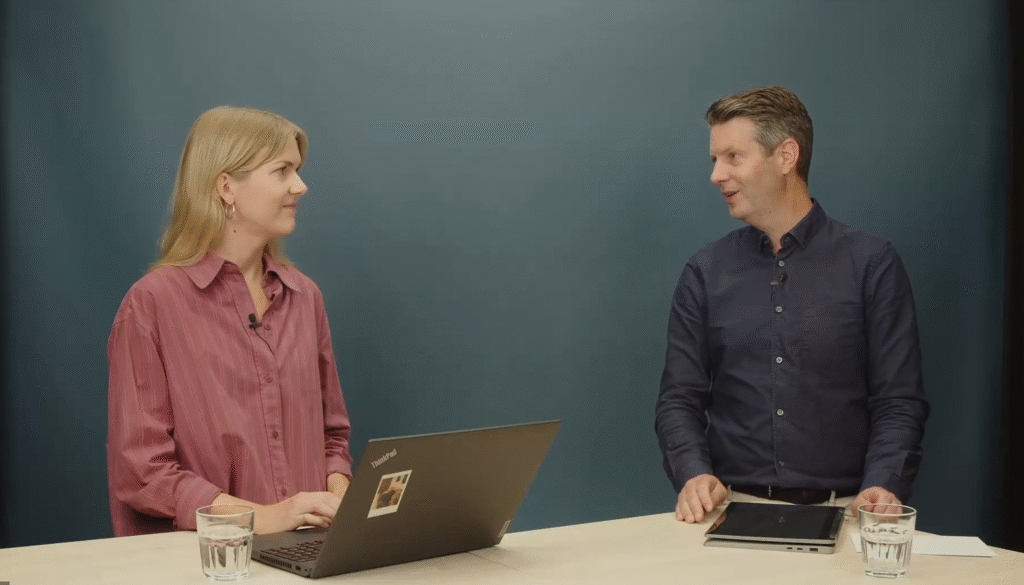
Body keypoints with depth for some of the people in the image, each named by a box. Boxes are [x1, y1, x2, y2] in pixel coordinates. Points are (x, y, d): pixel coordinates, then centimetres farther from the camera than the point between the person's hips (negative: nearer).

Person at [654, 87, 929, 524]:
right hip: (734, 508, 1)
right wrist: (694, 474, -12)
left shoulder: (871, 263, 2)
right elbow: (679, 399, 7)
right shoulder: (705, 274, 9)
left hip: (840, 510, -1)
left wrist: (883, 487, -17)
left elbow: (899, 403, 0)